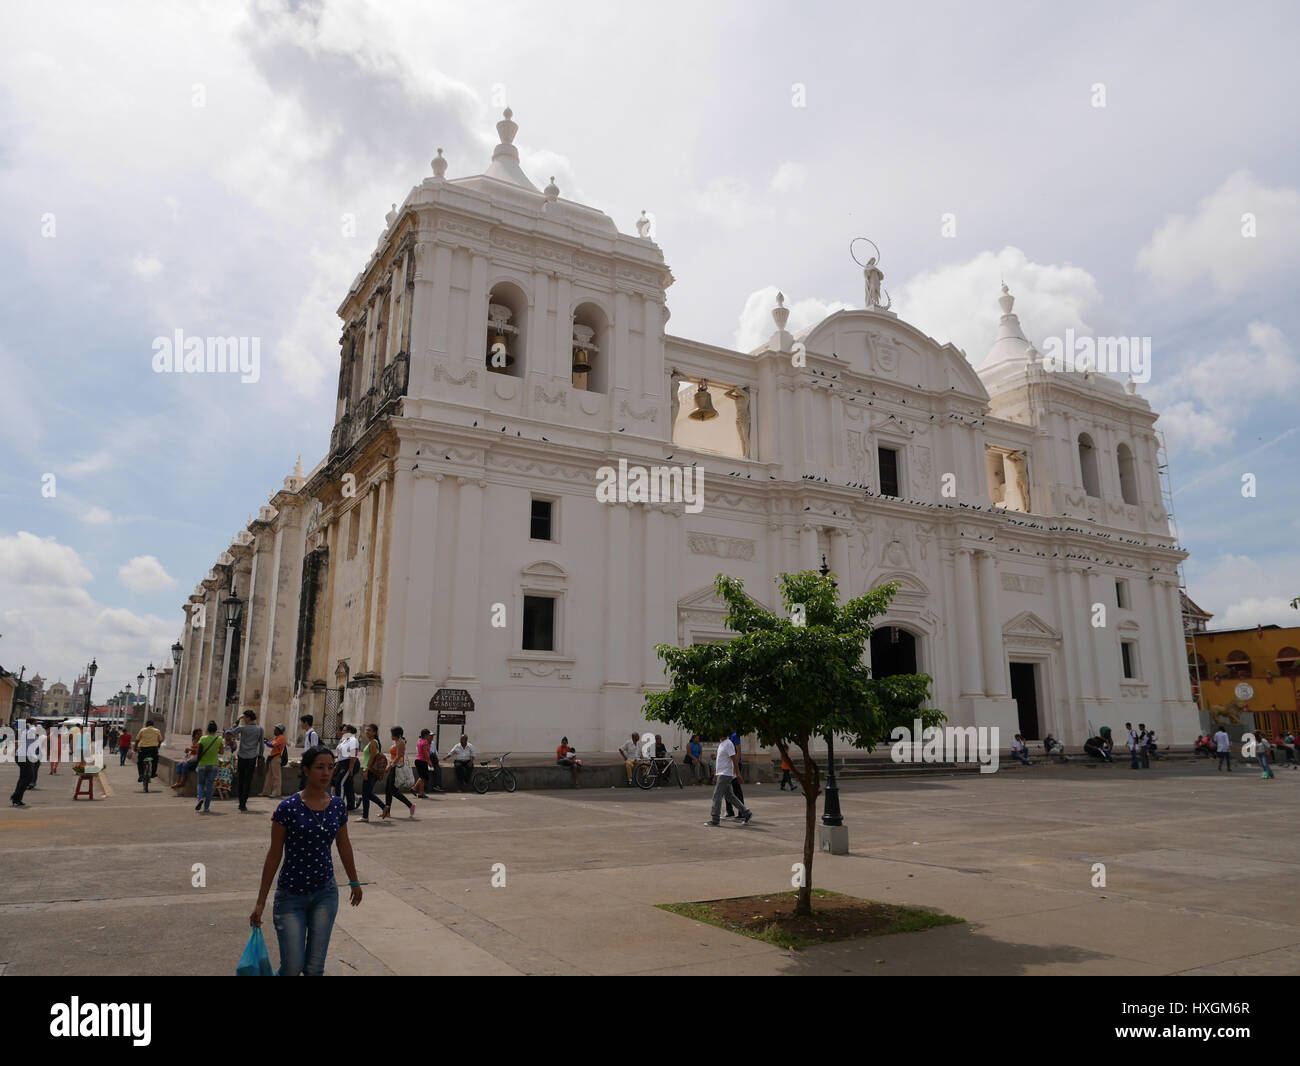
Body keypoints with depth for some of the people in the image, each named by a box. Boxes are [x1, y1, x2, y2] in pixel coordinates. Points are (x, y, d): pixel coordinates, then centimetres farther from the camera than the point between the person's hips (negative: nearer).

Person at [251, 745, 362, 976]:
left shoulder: (337, 806, -1)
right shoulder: (288, 808, -13)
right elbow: (274, 855, -7)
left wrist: (354, 882, 23)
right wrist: (260, 902, -4)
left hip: (325, 894, 3)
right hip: (291, 896, -3)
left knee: (315, 968, 6)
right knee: (292, 968, -2)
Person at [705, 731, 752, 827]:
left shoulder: (729, 744, -14)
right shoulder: (721, 744, 16)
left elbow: (734, 760, -17)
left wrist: (736, 774, -18)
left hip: (725, 774, -10)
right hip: (721, 773, 10)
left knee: (717, 795, -9)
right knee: (729, 796, 12)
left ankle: (714, 820, -5)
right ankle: (746, 813, 18)